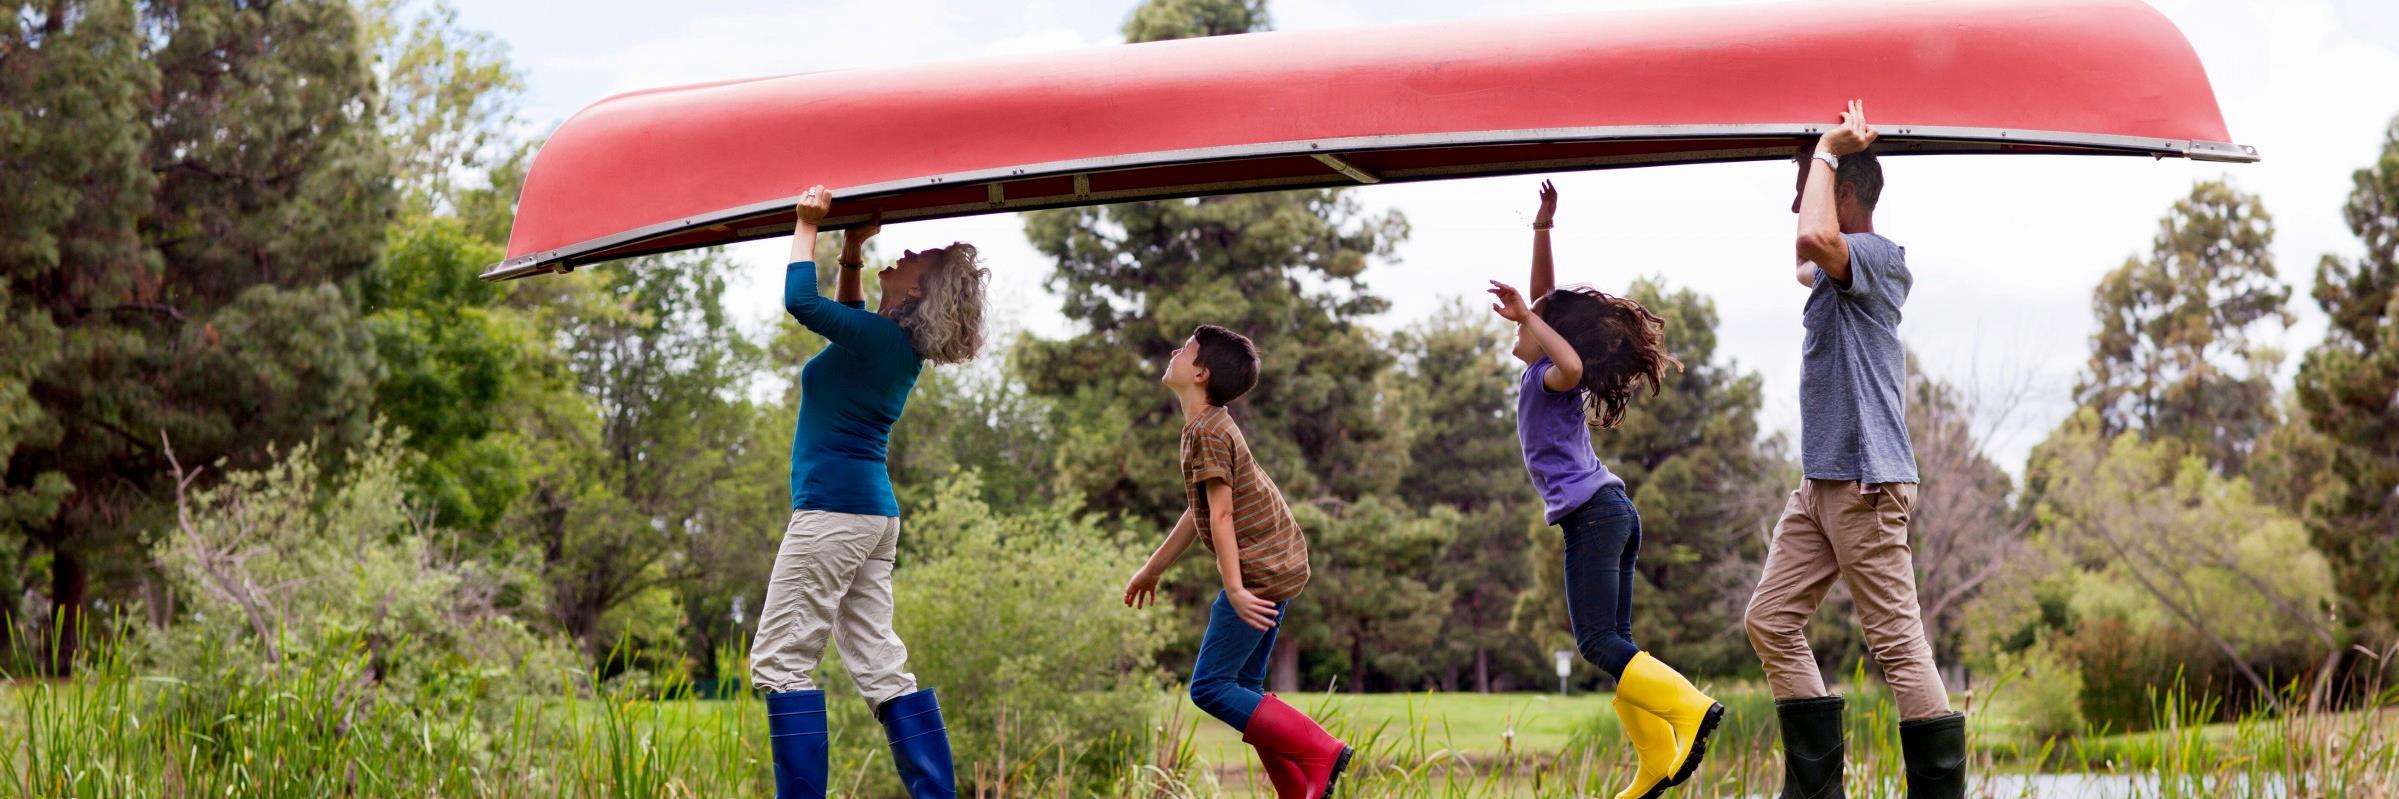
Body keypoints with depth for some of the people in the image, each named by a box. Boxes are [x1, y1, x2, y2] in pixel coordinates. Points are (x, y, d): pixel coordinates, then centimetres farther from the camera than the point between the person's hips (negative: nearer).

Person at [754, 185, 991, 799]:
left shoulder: (878, 337, -14)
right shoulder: (897, 342, 12)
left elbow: (801, 300, -20)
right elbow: (846, 315, 31)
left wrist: (807, 226, -7)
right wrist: (851, 253, 20)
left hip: (833, 510, -10)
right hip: (874, 512, 10)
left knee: (779, 658, -7)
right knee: (881, 667, 9)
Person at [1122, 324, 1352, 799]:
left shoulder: (1209, 431, -14)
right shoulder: (1208, 426, 17)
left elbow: (1221, 515, -21)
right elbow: (1199, 512, 24)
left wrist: (1234, 589, -25)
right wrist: (1152, 569, 30)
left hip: (1259, 571, -10)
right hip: (1277, 565, 10)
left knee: (1210, 688, -8)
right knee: (1241, 687, 12)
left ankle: (1320, 753, -12)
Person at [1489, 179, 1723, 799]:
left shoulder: (1549, 377, -7)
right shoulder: (1547, 375, 16)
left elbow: (1571, 362, -34)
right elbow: (1546, 297, 25)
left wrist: (1525, 316, -25)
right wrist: (1542, 230, 20)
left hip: (1592, 514, -9)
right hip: (1613, 513, 9)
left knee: (1599, 643, -12)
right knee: (1613, 644, 6)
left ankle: (1690, 708, -23)